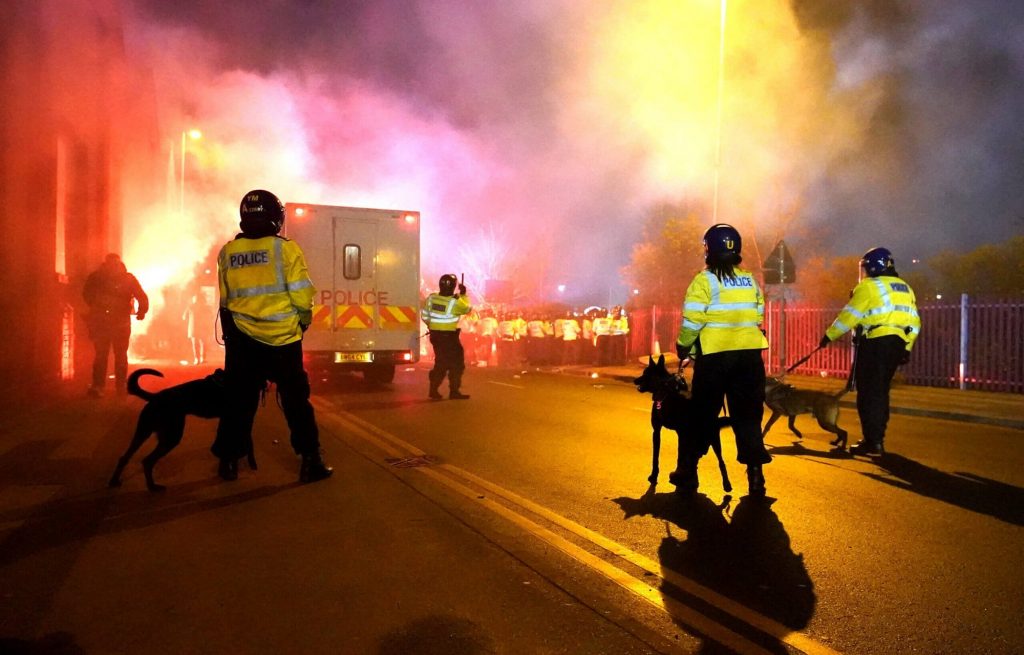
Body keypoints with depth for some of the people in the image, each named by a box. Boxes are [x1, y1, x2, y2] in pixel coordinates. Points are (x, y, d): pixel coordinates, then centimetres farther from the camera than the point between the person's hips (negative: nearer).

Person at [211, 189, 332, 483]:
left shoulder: (227, 252, 1)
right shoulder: (286, 249, -11)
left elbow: (225, 299, 5)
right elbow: (301, 296, -12)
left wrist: (231, 332, 17)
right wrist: (303, 320, 7)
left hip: (242, 340, 3)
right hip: (282, 338, -3)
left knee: (239, 401, 14)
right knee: (296, 401, 7)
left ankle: (228, 461, 21)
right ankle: (310, 461, 9)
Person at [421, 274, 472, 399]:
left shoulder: (431, 298, -1)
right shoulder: (455, 302, -17)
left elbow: (424, 316, 8)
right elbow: (468, 308, 1)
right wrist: (463, 294, 12)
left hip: (435, 336, 6)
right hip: (450, 337, -6)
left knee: (441, 363, 18)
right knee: (457, 363, 6)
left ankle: (433, 390, 18)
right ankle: (454, 391, 7)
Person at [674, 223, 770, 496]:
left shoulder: (704, 280, -7)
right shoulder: (750, 281, 9)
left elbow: (692, 321, -12)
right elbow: (758, 318, 9)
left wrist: (683, 346, 1)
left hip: (715, 355, -4)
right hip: (749, 354, 4)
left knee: (703, 414, 8)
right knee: (748, 415, 11)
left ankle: (687, 471, 16)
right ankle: (755, 473, 8)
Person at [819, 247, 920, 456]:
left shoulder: (870, 286, -4)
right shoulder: (905, 288, 20)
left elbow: (849, 315, -10)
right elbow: (914, 322, 18)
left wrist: (829, 335, -4)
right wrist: (907, 348, 21)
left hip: (875, 343, -8)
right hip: (897, 344, 8)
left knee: (869, 392, -3)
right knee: (881, 391, 16)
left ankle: (872, 441, -4)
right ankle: (877, 438, 22)